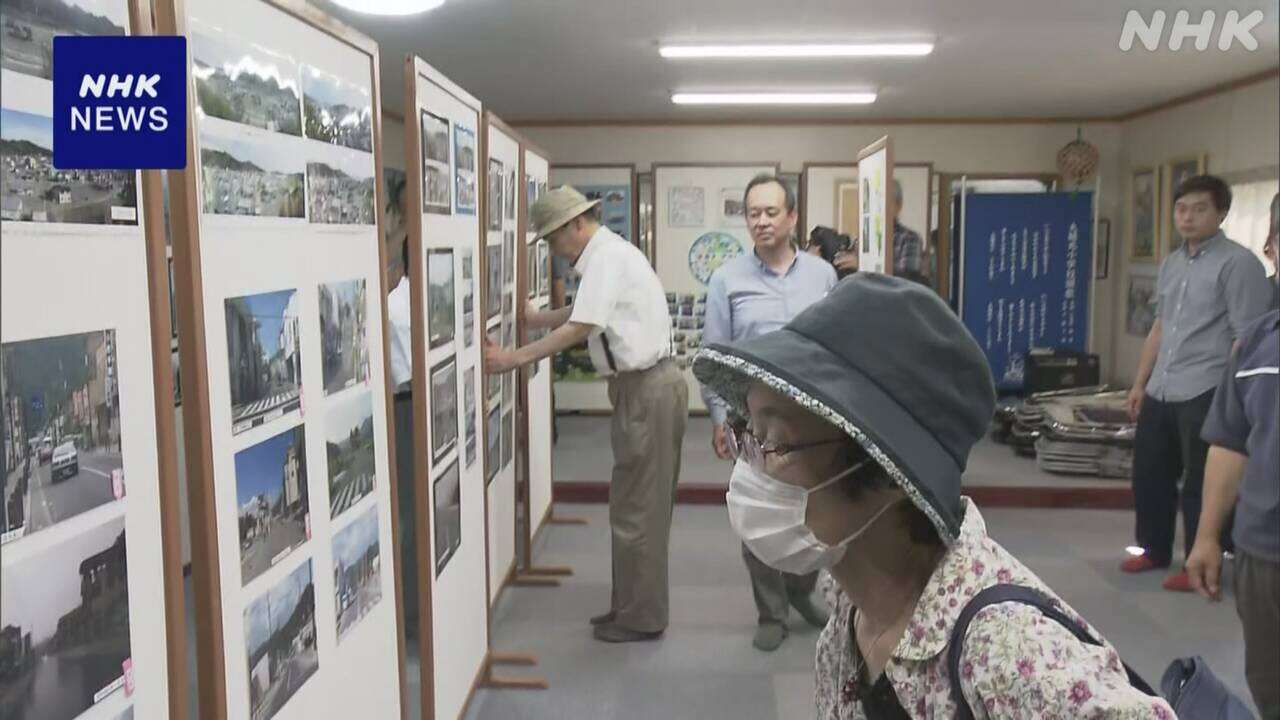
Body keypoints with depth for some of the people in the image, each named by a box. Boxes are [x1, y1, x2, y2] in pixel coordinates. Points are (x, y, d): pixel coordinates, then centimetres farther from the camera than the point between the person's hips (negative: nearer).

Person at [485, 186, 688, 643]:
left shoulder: (608, 257, -15)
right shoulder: (610, 254, 16)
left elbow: (581, 328, -23)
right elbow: (585, 314, 25)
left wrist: (515, 358, -22)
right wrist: (533, 318, 19)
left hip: (647, 390, -10)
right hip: (648, 386, 10)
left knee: (636, 507, -1)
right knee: (645, 503, 16)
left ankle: (640, 618, 10)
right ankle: (635, 606, 27)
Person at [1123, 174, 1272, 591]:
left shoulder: (1238, 263, -8)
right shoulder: (1171, 264, 16)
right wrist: (1140, 383, 21)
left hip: (1206, 393, -7)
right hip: (1161, 392, 7)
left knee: (1199, 484, 2)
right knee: (1149, 473, 15)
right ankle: (1153, 549, 32)